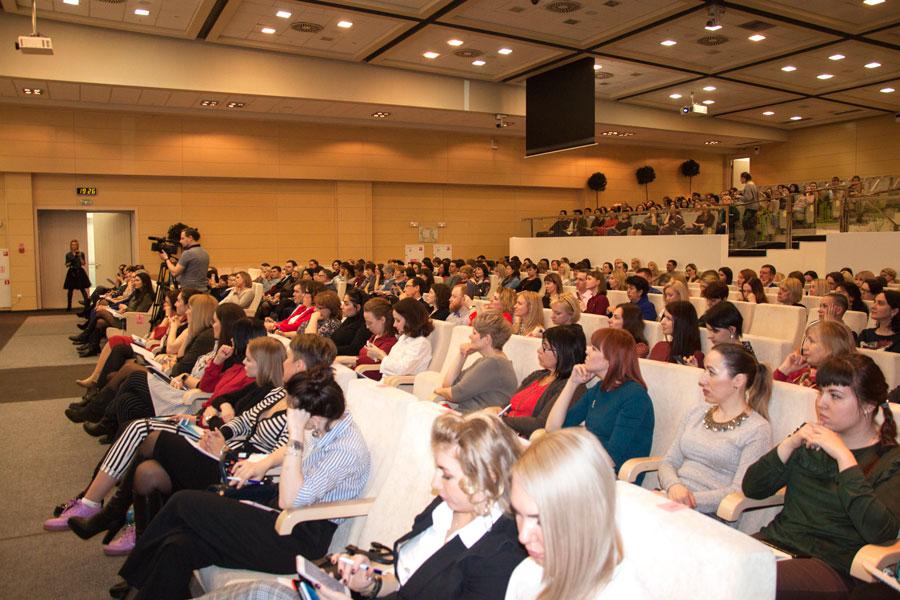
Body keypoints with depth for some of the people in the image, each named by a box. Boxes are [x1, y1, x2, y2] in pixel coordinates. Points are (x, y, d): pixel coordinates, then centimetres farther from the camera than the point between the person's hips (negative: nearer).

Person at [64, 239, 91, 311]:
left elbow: (84, 264, -4)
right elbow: (66, 265, 8)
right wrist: (69, 264, -13)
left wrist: (80, 256, -13)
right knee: (70, 290, 3)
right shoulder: (68, 255, 6)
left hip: (79, 272, -2)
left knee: (82, 289, -8)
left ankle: (87, 303, -9)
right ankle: (69, 306, 11)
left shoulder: (81, 253, 3)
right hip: (71, 273, 2)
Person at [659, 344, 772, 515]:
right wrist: (673, 486, -10)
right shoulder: (697, 413, 15)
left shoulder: (757, 430, -3)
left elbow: (739, 491, -10)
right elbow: (668, 462, 12)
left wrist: (693, 500, -20)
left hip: (708, 514, -6)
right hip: (670, 498, 6)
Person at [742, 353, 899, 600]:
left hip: (832, 564, -5)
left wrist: (844, 457, -16)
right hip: (776, 541, 5)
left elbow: (879, 531, -18)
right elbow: (752, 489, 8)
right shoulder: (811, 438, 15)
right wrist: (790, 443, -5)